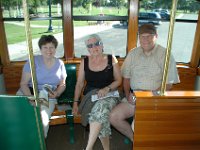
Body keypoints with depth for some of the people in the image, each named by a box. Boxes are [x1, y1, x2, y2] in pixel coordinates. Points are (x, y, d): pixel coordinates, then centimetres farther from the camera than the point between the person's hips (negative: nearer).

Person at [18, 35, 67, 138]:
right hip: (28, 93, -1)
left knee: (42, 120, -26)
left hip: (48, 97, 1)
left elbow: (62, 84, 15)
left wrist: (56, 93, -7)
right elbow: (23, 84, -6)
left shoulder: (60, 64, 8)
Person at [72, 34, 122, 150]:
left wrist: (107, 88, -14)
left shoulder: (111, 59, 3)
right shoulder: (84, 62, 6)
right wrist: (75, 103, 1)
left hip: (109, 94, -1)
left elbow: (118, 80, 4)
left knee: (100, 108, -36)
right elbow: (79, 84, 9)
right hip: (91, 95, 2)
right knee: (100, 113, -32)